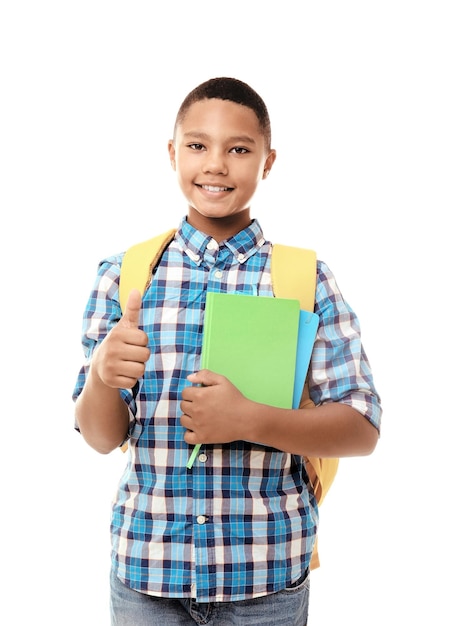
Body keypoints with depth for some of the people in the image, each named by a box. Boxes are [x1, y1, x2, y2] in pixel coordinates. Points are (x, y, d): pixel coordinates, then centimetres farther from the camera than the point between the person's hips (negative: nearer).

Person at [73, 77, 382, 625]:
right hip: (145, 561, 1)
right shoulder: (123, 274, 0)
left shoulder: (306, 279, -3)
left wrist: (249, 420, -21)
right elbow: (101, 438, 0)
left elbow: (362, 430, -6)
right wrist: (102, 374, -21)